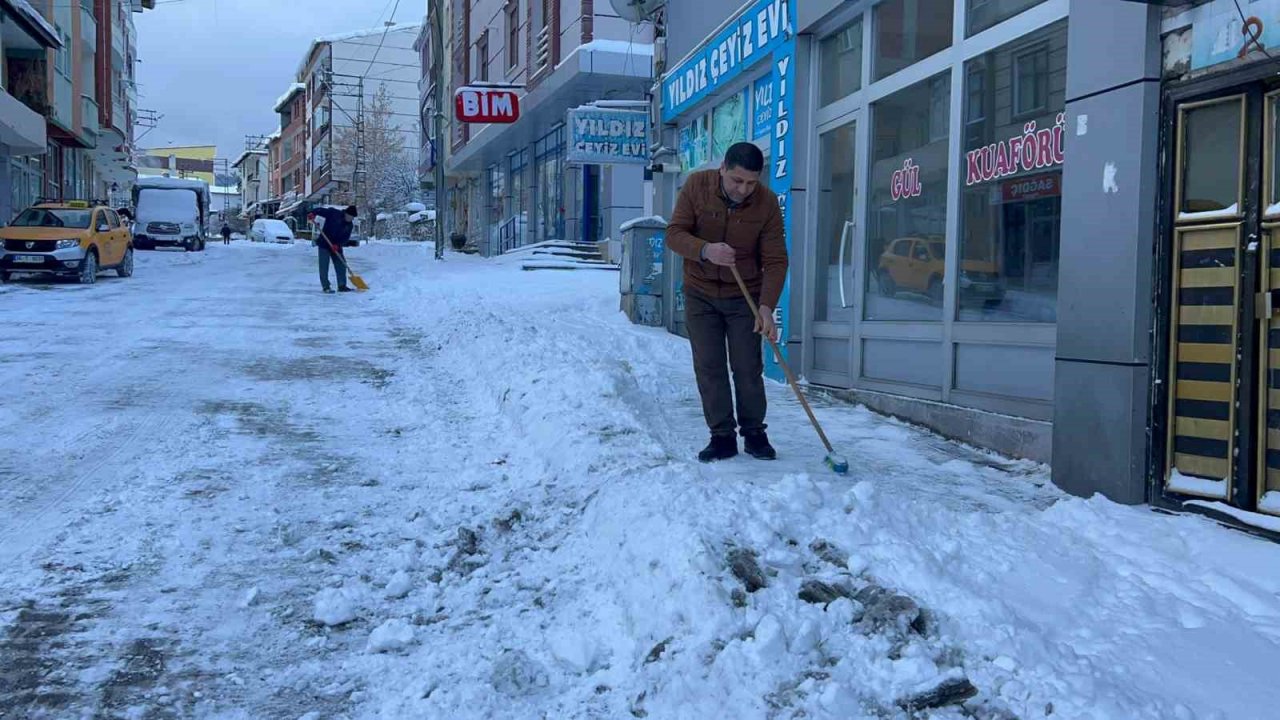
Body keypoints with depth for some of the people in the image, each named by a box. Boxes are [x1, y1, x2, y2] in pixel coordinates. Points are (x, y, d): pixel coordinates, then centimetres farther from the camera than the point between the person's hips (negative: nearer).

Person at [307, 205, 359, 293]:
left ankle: (342, 286, 14)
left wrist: (338, 245, -20)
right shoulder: (333, 213, -11)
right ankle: (326, 287, 1)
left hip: (336, 246, 5)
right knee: (324, 266, -5)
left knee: (341, 265, 5)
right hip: (324, 244, -5)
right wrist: (313, 213, -33)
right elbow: (321, 210, -12)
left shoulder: (350, 225, 2)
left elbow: (345, 238, -3)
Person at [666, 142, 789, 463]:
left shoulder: (767, 203, -14)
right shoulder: (696, 186, -12)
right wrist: (705, 250, -32)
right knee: (709, 368, 1)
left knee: (748, 368, 1)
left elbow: (775, 260, -14)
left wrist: (767, 306, -26)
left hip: (745, 297, -1)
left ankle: (754, 433, 17)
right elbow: (674, 233, -12)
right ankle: (722, 436, 9)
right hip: (700, 295, 1)